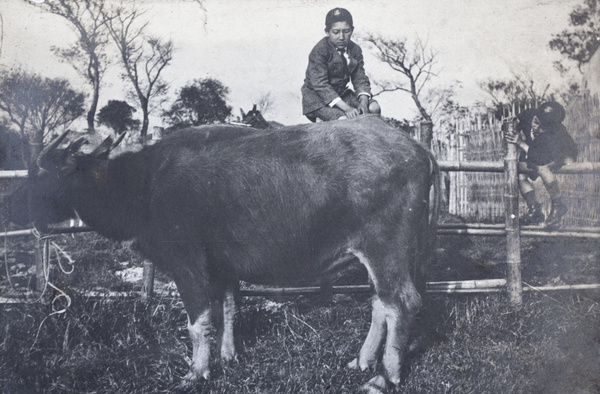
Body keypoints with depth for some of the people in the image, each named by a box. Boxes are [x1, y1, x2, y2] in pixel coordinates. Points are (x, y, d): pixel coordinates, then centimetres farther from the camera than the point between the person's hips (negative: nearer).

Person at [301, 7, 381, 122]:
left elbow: (360, 79, 2)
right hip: (317, 96, -7)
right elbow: (320, 84, -26)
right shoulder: (319, 51, -19)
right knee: (344, 119, -31)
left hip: (341, 93, 7)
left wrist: (363, 102, -21)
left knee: (374, 108, -11)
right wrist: (346, 108, -33)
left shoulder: (355, 50, 1)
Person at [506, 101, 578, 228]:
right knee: (520, 175, -14)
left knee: (541, 167, -37)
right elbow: (517, 124, -1)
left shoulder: (555, 135, -41)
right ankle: (535, 211, 1)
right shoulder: (528, 115, -26)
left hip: (562, 155, -6)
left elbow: (542, 159, -43)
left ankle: (559, 205, -21)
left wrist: (521, 144, -46)